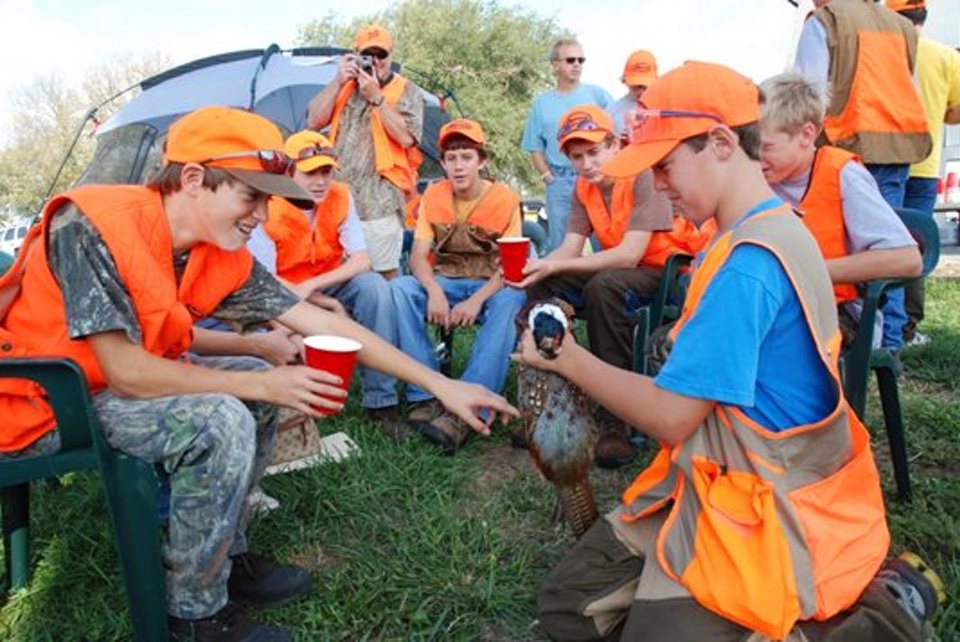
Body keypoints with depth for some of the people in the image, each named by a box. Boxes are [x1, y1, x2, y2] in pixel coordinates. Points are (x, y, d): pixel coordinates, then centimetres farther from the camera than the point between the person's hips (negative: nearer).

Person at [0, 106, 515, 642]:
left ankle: (227, 555, 12)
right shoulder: (93, 226, -28)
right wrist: (264, 385, -26)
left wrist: (440, 384, -11)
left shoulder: (224, 258, -8)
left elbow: (323, 324, -9)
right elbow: (124, 371, -30)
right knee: (219, 422, -27)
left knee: (256, 380, 0)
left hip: (118, 382, 8)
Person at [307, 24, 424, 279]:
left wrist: (376, 97, -14)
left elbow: (406, 137, -12)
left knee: (384, 270, 0)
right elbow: (314, 121, 4)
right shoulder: (344, 87, 15)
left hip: (379, 199, -4)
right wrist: (338, 82, -4)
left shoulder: (406, 91, 2)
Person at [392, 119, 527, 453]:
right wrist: (434, 291, -28)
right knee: (398, 288, -27)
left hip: (489, 287, -2)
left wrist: (477, 299, -30)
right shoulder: (433, 195, 1)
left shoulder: (505, 198, -7)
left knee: (511, 300, -37)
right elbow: (418, 256, -6)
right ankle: (425, 396, -27)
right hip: (444, 284, 3)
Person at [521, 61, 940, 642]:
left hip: (762, 513, -9)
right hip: (722, 482, 9)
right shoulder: (776, 228, 7)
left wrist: (570, 360, -9)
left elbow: (671, 416, -21)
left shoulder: (747, 260, -24)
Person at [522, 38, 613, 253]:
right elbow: (536, 148, 11)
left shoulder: (598, 94, 7)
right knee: (558, 245, 7)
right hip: (560, 182, 2)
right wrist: (548, 178, -1)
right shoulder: (541, 103, 12)